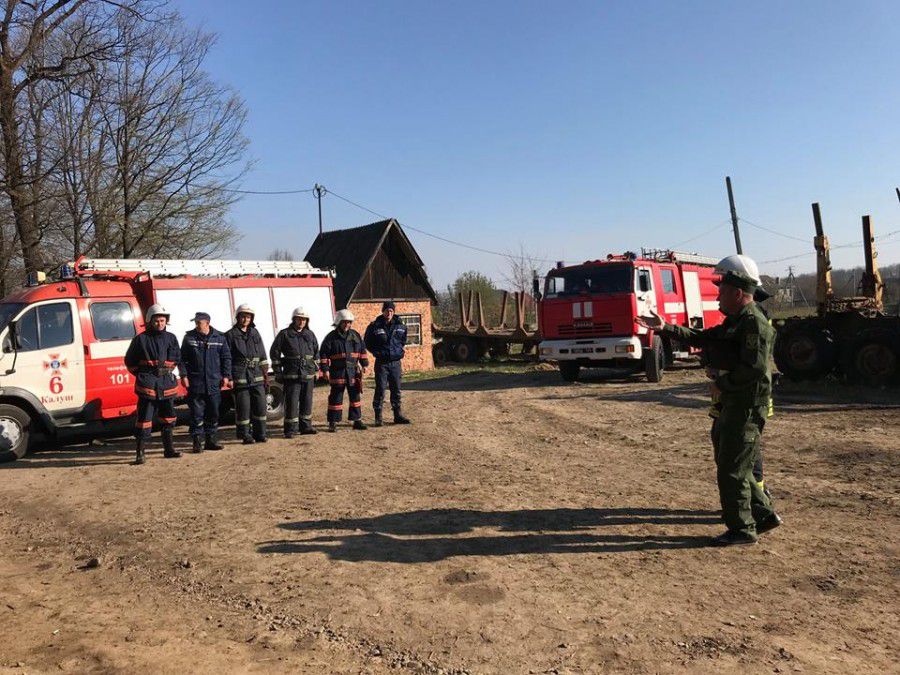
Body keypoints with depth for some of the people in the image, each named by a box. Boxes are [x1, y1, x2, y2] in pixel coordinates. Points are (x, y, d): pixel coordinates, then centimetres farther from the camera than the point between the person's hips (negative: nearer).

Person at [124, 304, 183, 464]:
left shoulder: (171, 338, 9)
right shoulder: (141, 339, -1)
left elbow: (177, 359, 15)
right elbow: (129, 361, 6)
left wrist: (168, 372, 5)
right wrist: (141, 375, 2)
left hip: (167, 383, 4)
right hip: (148, 384, -4)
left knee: (168, 417, 12)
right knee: (144, 418, -5)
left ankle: (169, 449, 24)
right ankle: (140, 453, 0)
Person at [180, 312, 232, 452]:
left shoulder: (219, 337, 4)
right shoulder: (189, 337, 2)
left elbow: (226, 357, 9)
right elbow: (183, 358, 4)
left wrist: (226, 376, 2)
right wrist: (184, 375, -5)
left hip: (214, 383, 2)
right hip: (195, 382, -2)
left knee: (213, 413, 9)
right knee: (197, 414, -1)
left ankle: (211, 439, 20)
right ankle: (197, 441, 6)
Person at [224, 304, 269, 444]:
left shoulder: (255, 333, 14)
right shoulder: (230, 335, 1)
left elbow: (262, 356, 15)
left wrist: (266, 376, 11)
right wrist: (228, 378, -9)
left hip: (256, 376, 4)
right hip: (240, 377, -4)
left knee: (260, 405, 4)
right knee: (243, 407, -2)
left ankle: (260, 434, 13)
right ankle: (245, 436, 7)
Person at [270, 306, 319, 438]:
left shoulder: (310, 335, 13)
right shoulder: (284, 334, 1)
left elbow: (316, 353, 21)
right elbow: (274, 352, 2)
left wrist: (316, 370, 15)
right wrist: (278, 372, -1)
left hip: (308, 375, 4)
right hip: (291, 374, -4)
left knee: (307, 402, 10)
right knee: (291, 402, -5)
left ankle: (306, 426, 21)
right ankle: (290, 429, 1)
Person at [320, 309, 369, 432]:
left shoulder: (355, 335, 10)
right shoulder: (331, 337, -3)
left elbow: (362, 350, 16)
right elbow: (323, 354, -4)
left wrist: (364, 365, 9)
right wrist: (325, 370, -9)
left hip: (353, 371, 4)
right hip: (337, 373, -4)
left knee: (355, 396, 8)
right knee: (336, 397, 0)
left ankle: (357, 420, 17)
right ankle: (333, 423, 8)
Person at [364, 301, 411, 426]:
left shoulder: (400, 326, 5)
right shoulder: (375, 326, -6)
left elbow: (403, 339, 24)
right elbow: (368, 343, 6)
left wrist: (402, 348, 9)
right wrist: (376, 352, -4)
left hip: (396, 363, 4)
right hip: (381, 363, -3)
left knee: (396, 390, 9)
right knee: (380, 390, -4)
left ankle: (398, 415, 18)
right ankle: (378, 417, 4)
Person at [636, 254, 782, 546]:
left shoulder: (754, 323, -17)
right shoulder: (735, 321, 15)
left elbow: (753, 369, -26)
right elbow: (702, 338, 18)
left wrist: (720, 384, -15)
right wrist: (665, 328, 11)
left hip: (746, 408, -10)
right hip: (732, 405, 10)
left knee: (732, 470, -2)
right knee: (729, 464, 18)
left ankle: (742, 529, 11)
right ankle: (764, 514, 30)